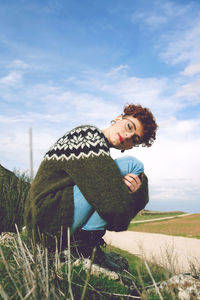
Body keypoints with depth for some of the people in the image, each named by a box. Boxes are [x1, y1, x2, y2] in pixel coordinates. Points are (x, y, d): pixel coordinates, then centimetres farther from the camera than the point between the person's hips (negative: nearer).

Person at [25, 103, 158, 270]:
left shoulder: (102, 151, 19)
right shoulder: (89, 135, -10)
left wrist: (138, 190, -13)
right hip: (51, 222, -10)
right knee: (132, 165, -13)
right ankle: (86, 239, -13)